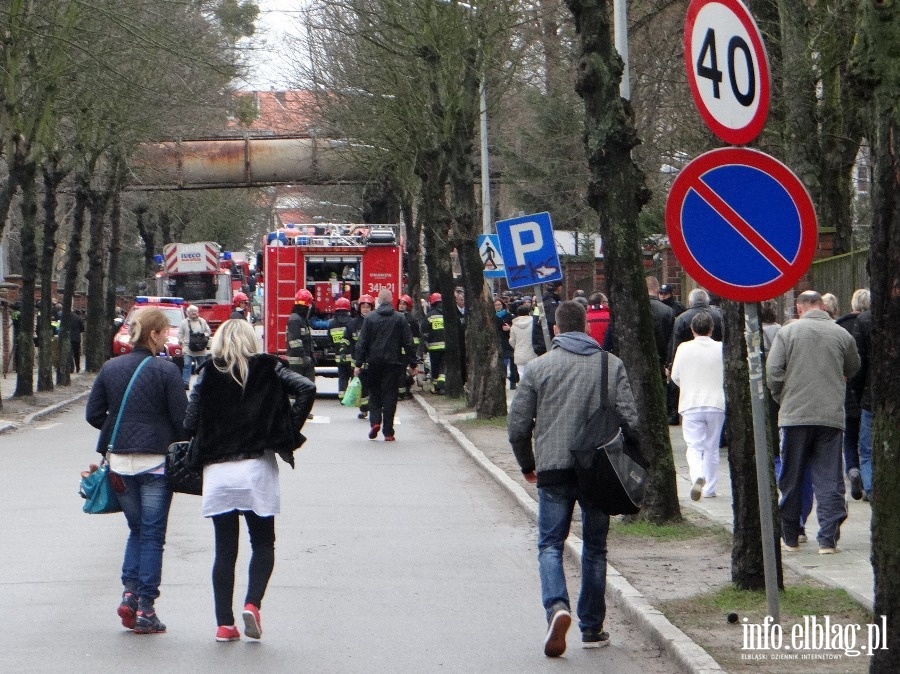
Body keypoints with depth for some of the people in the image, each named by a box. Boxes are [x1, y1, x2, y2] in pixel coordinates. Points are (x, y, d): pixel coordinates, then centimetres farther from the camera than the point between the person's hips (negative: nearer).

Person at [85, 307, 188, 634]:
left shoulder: (110, 368, 3)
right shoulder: (166, 370, -11)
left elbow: (93, 414, 5)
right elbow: (182, 419, -10)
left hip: (119, 461, 4)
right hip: (155, 461, -4)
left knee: (136, 529, 19)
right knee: (153, 535, 4)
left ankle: (129, 593, 4)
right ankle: (145, 610, 3)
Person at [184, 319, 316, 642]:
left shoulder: (208, 375, 3)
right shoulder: (267, 369, 2)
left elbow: (190, 423, -5)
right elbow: (306, 388, -12)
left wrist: (208, 450, 12)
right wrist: (290, 432, -4)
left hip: (217, 472, 1)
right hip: (257, 469, -1)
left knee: (224, 549, 7)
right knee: (263, 544, 12)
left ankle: (224, 624, 5)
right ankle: (252, 603, -9)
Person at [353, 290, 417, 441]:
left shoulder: (370, 318, 0)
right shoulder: (400, 319, 0)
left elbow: (362, 342, -1)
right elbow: (408, 343, 1)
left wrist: (358, 363, 3)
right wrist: (412, 364, 7)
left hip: (374, 362, 0)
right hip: (393, 363, 0)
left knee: (374, 393, 15)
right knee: (390, 395, 2)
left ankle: (375, 421, -6)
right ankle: (388, 432, 0)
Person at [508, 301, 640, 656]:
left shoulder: (539, 367, 0)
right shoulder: (611, 365, 2)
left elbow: (518, 425, 0)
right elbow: (630, 420, -4)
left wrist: (528, 466, 15)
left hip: (554, 469, -1)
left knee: (550, 544, 4)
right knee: (595, 547, 14)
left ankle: (556, 606, -22)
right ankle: (592, 627, 16)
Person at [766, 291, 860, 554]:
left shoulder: (787, 332, -2)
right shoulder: (842, 334, 3)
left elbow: (772, 372, -7)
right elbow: (853, 370, 17)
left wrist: (782, 399, 9)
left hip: (795, 415, -1)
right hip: (832, 416, 1)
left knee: (790, 480, 10)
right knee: (829, 479, 3)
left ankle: (790, 537, 16)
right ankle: (828, 539, -3)